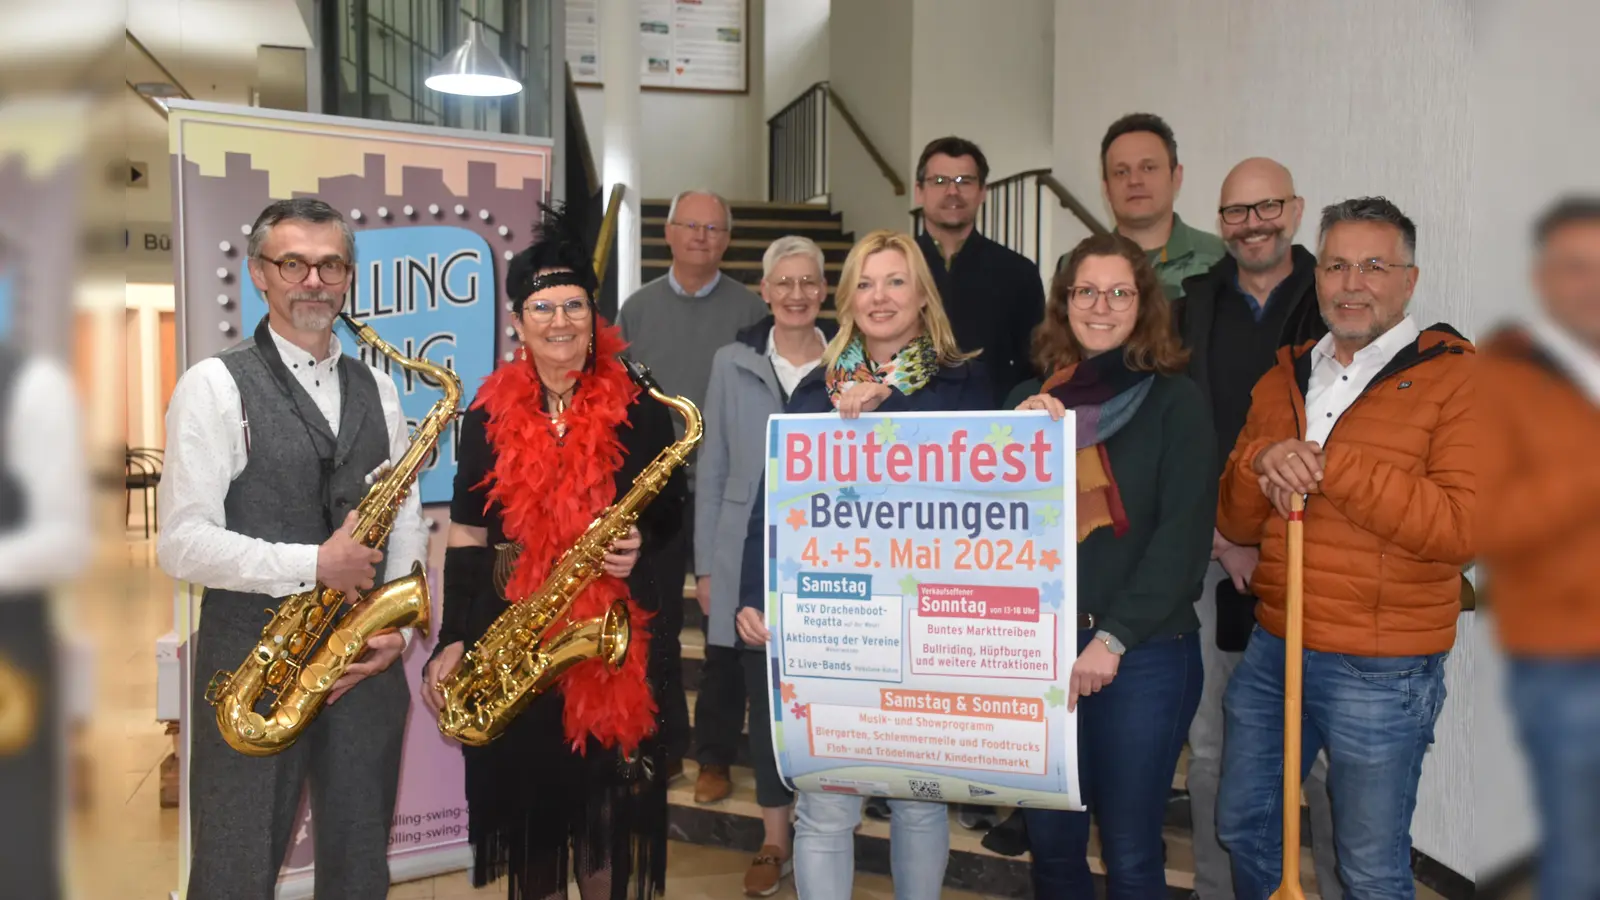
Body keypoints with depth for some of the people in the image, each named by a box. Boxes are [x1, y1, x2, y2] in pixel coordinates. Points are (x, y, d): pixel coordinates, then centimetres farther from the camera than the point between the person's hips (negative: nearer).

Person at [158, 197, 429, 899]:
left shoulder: (376, 389, 10)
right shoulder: (214, 385, -6)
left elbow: (406, 519, 10)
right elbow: (182, 543, -12)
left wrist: (399, 625, -4)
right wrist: (313, 565, -18)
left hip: (367, 663, 4)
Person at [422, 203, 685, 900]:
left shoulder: (639, 411, -1)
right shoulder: (490, 414, 3)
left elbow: (672, 511, 8)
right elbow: (466, 534, 3)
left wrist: (641, 541, -14)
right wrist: (452, 638, -3)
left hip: (615, 631, -1)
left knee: (606, 803, 5)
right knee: (524, 796, 11)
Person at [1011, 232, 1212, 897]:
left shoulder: (1174, 401, -1)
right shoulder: (1034, 399, 9)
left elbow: (1184, 536, -8)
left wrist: (1113, 639, -14)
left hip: (1144, 653, -3)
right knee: (1051, 841, 11)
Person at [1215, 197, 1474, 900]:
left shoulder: (1456, 378, -8)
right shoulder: (1283, 380, 10)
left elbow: (1461, 528, -20)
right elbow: (1237, 525, 10)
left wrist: (1328, 466, -22)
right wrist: (1260, 466, -12)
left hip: (1381, 674, -5)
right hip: (1271, 650, 6)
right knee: (1241, 828, 19)